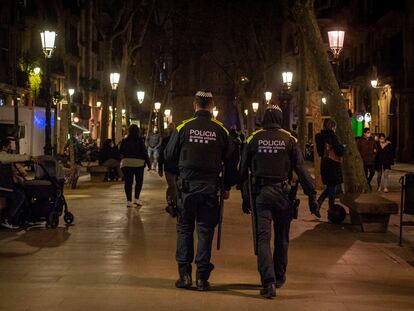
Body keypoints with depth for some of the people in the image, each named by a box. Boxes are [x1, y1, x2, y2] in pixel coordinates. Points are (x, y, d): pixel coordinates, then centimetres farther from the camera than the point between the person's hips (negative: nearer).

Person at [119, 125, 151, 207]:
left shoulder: (124, 141, 2)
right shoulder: (140, 141, -6)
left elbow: (121, 152, 8)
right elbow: (144, 153, -6)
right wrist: (148, 163, 0)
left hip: (126, 163, 2)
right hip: (138, 163, -2)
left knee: (128, 182, 4)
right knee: (139, 181, 11)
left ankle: (129, 201, 1)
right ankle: (136, 199, 5)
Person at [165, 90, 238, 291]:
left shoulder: (183, 128, -4)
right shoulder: (220, 130, 0)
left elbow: (169, 156, 2)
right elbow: (231, 159, 3)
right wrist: (227, 186, 12)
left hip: (187, 185, 0)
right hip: (210, 186, 1)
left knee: (185, 229, 10)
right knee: (205, 230, 6)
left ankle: (185, 274, 7)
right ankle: (202, 277, 6)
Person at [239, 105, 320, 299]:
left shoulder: (253, 139, 2)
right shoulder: (289, 140, -1)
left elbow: (243, 171, 6)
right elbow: (301, 170, -4)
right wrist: (312, 196, -1)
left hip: (260, 193, -1)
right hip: (282, 193, 1)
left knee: (263, 237, -3)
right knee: (281, 238, 16)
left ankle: (269, 281, -17)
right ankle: (279, 277, 29)